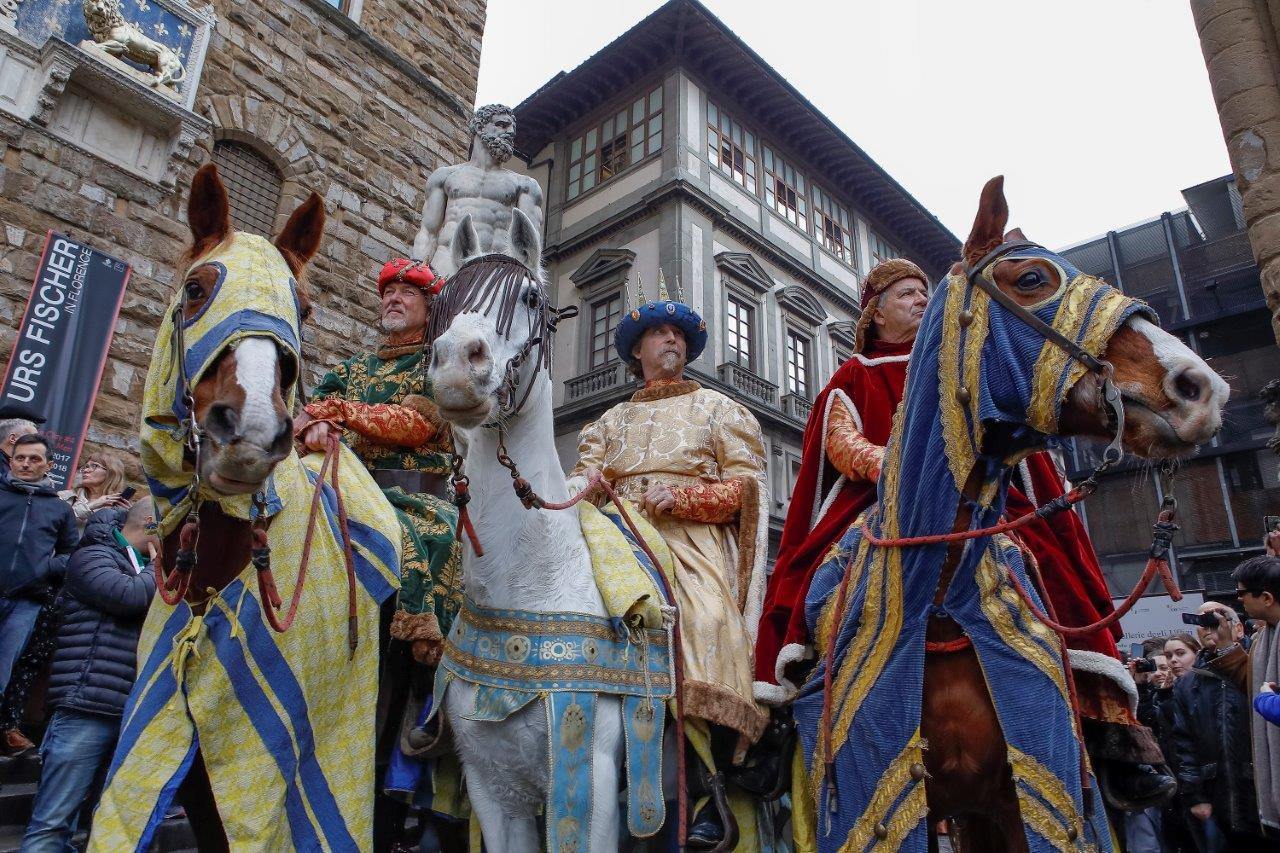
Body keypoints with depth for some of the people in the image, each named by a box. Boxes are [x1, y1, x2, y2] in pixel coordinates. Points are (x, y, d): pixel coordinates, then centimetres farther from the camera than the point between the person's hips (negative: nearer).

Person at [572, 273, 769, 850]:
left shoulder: (717, 409, 18)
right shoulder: (612, 421, 27)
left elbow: (746, 486, 5)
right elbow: (587, 478, 12)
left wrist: (680, 496, -11)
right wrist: (555, 495, -13)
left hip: (695, 540, -3)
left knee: (706, 621, -29)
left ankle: (714, 787, -17)